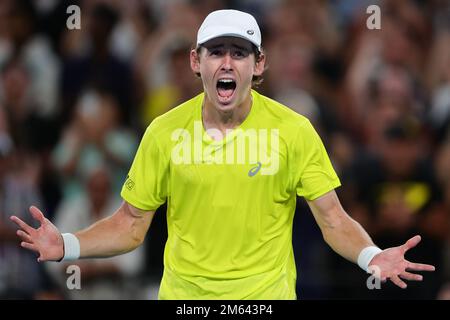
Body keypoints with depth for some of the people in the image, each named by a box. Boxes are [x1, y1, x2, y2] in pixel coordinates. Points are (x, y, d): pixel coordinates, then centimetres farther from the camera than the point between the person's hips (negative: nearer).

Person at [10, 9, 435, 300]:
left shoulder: (293, 130, -6)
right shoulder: (165, 131, -3)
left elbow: (333, 220, -5)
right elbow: (131, 225, 4)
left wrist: (371, 256, -25)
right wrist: (65, 245, -13)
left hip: (267, 295, -1)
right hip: (183, 295, 1)